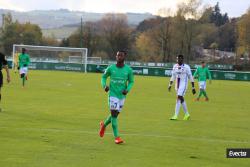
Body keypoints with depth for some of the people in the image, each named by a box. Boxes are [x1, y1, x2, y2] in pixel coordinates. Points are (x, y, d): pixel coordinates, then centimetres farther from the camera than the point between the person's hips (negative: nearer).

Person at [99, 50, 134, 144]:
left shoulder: (128, 70, -3)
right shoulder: (111, 68, -5)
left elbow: (131, 82, 7)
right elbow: (104, 77, 10)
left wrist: (127, 90, -12)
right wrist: (104, 85, -9)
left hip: (122, 95, 3)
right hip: (112, 94, -3)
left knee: (115, 114, 13)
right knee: (114, 114, -13)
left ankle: (104, 125, 43)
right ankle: (116, 137, -11)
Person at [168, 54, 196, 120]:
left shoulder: (186, 67, -9)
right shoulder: (175, 67, 7)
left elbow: (190, 77, -5)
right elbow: (173, 76, 13)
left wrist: (193, 87, -5)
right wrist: (170, 85, 3)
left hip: (183, 85, -6)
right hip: (177, 85, 6)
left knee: (178, 98, -17)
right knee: (181, 99, 13)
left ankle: (175, 116, -18)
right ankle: (187, 114, 28)